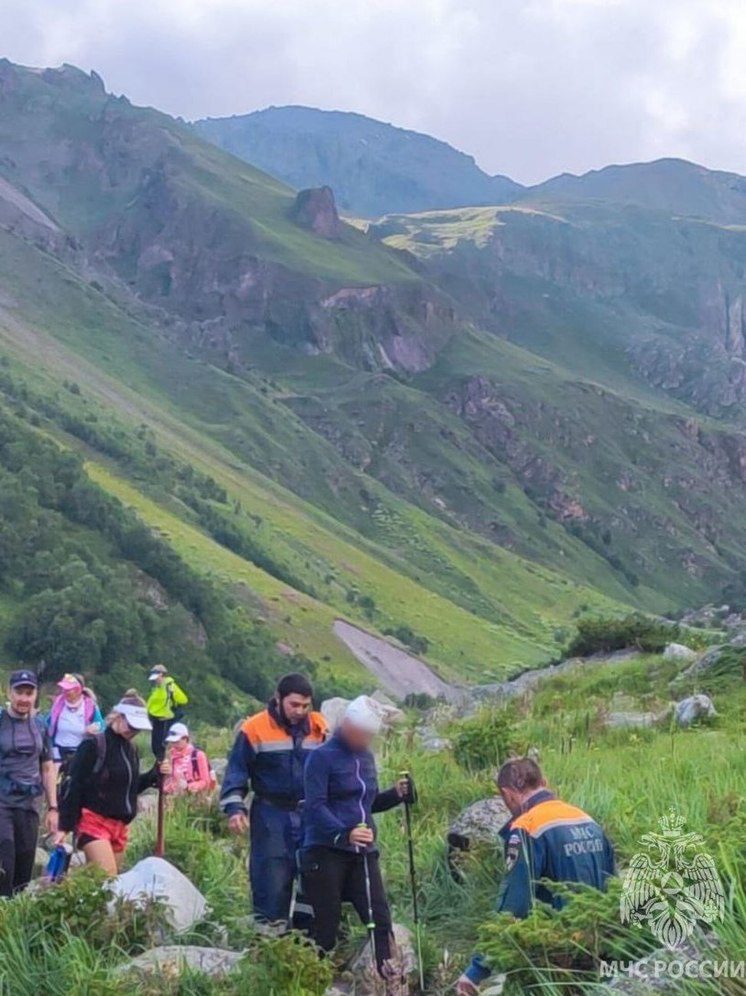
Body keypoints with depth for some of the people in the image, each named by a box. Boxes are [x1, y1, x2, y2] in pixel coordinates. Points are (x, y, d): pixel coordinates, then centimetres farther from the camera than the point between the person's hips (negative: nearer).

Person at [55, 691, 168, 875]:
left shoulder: (131, 749, 11)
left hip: (120, 825, 7)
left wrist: (154, 774, 2)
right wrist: (65, 827, -14)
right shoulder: (93, 745, -12)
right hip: (94, 822, -7)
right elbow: (74, 786, -12)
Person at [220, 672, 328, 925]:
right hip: (272, 816, -4)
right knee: (272, 883, -1)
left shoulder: (319, 728, 4)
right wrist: (234, 807, -18)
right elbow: (237, 771, -5)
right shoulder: (255, 729, -9)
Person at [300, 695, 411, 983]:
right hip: (326, 852, -6)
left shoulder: (366, 757, 13)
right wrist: (344, 833, -32)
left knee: (379, 916, -1)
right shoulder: (323, 757, -8)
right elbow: (315, 806, -17)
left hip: (363, 851, 6)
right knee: (326, 924, -1)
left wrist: (396, 795, 3)